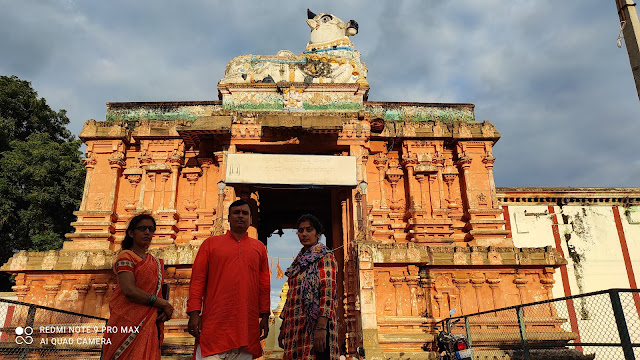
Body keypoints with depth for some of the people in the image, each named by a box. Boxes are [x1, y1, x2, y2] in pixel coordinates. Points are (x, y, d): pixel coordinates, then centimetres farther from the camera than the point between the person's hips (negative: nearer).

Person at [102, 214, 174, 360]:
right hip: (129, 322, -6)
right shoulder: (126, 256, -4)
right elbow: (129, 290, -17)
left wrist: (165, 309, -5)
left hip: (150, 325, 6)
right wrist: (162, 304, -12)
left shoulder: (156, 262, 18)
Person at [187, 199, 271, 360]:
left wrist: (265, 317, 9)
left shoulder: (259, 247, 14)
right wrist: (194, 313, -4)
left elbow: (264, 285, 13)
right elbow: (197, 279, 4)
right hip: (214, 326, -2)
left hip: (247, 326, 2)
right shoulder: (211, 243, 9)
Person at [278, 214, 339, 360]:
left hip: (314, 324, -7)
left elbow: (328, 292, -15)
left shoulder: (324, 256, -4)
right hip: (295, 325, 7)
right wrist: (283, 327, 16)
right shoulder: (300, 260, 19)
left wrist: (321, 327, -24)